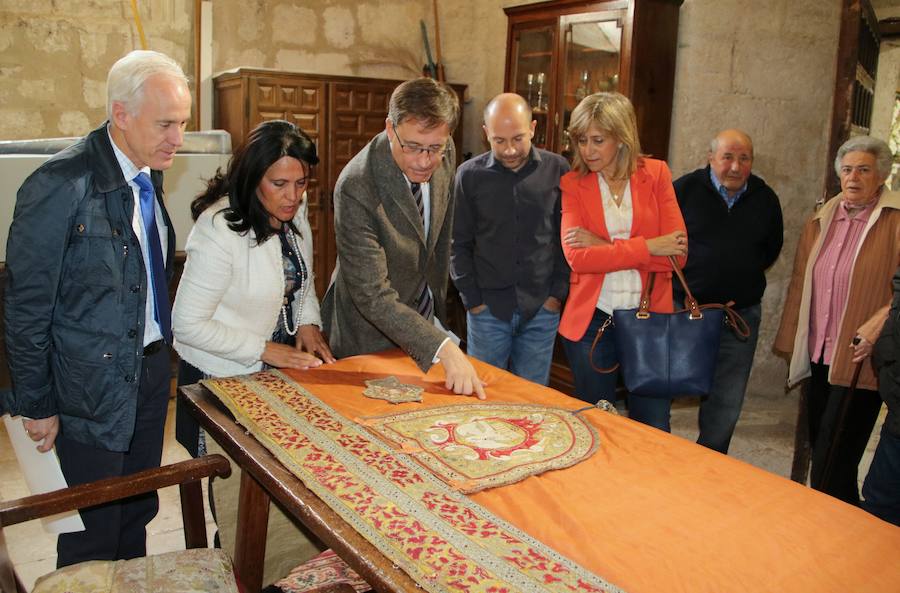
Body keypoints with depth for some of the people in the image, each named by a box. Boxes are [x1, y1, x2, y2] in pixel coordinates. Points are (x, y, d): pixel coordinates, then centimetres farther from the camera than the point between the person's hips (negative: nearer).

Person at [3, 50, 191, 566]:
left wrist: (160, 357, 12)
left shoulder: (148, 176, 4)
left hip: (151, 372, 7)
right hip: (94, 387, -7)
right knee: (95, 531, 9)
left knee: (138, 514, 20)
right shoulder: (60, 186, -20)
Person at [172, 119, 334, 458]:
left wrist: (308, 322, -4)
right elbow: (187, 323, -22)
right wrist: (264, 350, -21)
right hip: (220, 378, -6)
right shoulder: (219, 230, -27)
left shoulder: (294, 209, -4)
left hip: (280, 365, 6)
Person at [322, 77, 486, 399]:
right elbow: (372, 296, -34)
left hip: (424, 313, 6)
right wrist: (444, 348, -41)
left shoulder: (445, 154, -11)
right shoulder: (355, 188, -32)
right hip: (371, 333, -6)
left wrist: (438, 298, 12)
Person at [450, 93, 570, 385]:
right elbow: (459, 243, 1)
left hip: (542, 309, 1)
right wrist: (473, 300, -3)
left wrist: (558, 294, -1)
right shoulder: (470, 174, -3)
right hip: (487, 307, 0)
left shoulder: (557, 170, -2)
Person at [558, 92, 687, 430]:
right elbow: (577, 258, -15)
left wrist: (603, 246, -15)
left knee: (653, 431, 7)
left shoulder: (656, 174, 1)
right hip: (591, 320, 0)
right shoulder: (572, 183, -1)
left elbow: (677, 253, -10)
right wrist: (646, 247, -18)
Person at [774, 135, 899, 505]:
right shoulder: (820, 222, 13)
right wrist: (791, 343, 14)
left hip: (860, 362, -6)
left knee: (832, 468, -7)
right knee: (819, 451, 15)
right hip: (818, 358, 6)